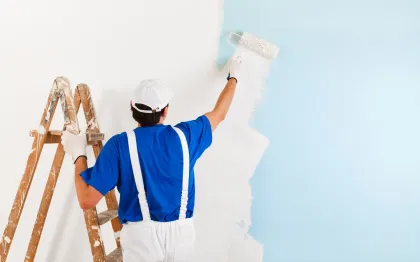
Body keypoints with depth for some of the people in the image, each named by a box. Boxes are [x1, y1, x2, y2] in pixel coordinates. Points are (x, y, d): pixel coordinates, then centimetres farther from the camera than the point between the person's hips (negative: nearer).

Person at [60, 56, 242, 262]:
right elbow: (219, 113, 20)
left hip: (141, 236, -3)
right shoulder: (184, 135, 0)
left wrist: (78, 154, 2)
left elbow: (87, 200, -11)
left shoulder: (120, 144, -9)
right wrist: (233, 77, 35)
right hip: (181, 234, 3)